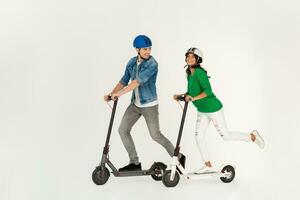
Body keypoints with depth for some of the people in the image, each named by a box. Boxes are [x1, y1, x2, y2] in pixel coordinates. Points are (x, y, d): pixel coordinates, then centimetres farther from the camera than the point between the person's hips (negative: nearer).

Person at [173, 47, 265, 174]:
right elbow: (190, 93, 17)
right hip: (202, 111, 8)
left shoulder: (199, 72, -22)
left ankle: (252, 136, 23)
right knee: (199, 137, 4)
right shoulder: (189, 74, 5)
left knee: (226, 136, 3)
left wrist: (193, 98, -34)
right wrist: (180, 96, 3)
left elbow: (208, 91, -29)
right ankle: (208, 165, 14)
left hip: (213, 109, -8)